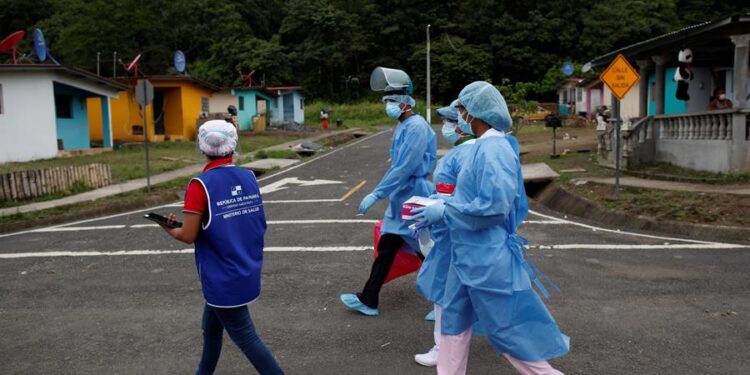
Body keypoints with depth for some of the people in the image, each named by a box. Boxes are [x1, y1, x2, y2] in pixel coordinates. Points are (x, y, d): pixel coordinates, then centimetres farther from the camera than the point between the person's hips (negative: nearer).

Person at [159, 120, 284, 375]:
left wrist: (169, 229, 5)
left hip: (224, 280, -7)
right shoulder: (249, 178, 0)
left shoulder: (201, 185, -17)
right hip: (249, 273, 7)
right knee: (211, 327, 25)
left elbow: (189, 236, -16)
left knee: (246, 338, 5)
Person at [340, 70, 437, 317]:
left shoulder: (416, 127, -19)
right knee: (386, 248, 11)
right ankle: (368, 299, 19)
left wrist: (376, 194, -23)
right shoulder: (402, 126, 11)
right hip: (400, 199, 9)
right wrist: (382, 193, 19)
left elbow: (405, 168, -25)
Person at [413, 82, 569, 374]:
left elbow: (492, 206, -28)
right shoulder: (484, 146, 9)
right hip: (470, 254, 10)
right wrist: (440, 207, 11)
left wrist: (443, 212, -18)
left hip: (487, 258, -10)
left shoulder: (493, 149, -21)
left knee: (507, 330, 3)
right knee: (454, 318, 18)